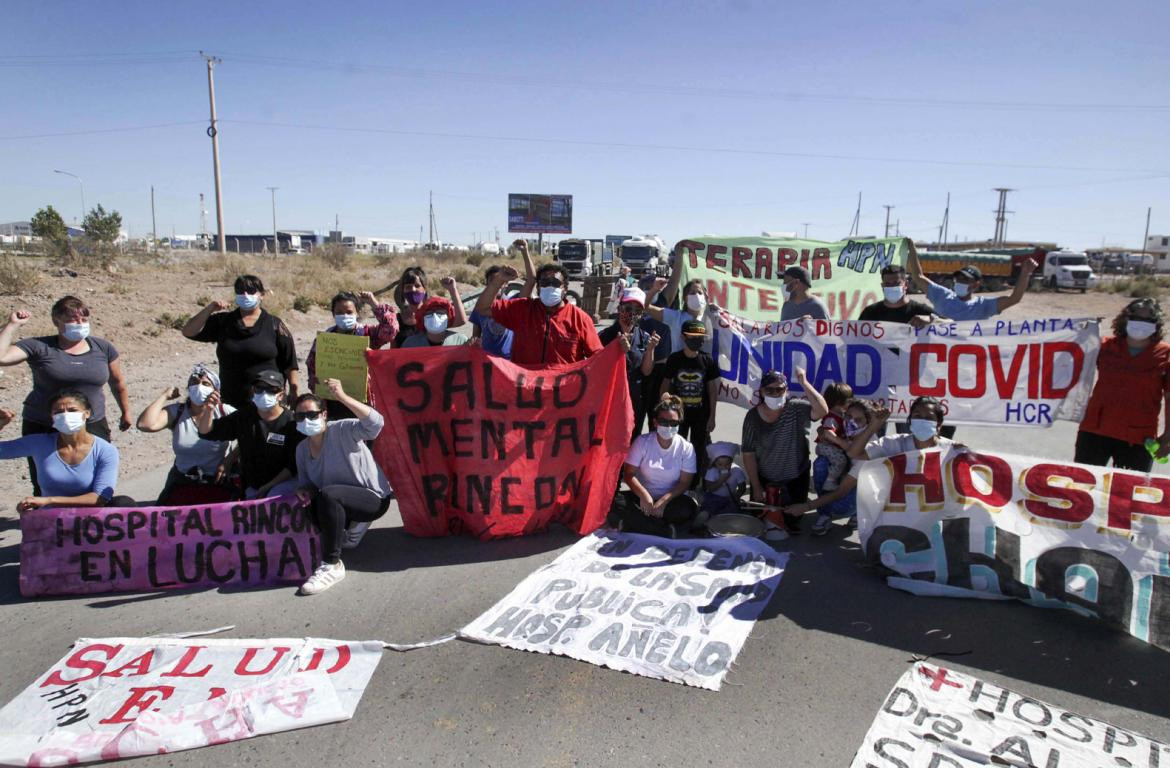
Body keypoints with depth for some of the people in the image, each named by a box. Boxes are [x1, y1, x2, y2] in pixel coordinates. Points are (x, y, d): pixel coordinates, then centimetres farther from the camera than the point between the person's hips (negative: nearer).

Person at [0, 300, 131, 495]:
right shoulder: (39, 347, -4)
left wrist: (126, 412, 22)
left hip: (92, 427, 2)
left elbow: (118, 382, 15)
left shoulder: (103, 348, 3)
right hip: (43, 429, -1)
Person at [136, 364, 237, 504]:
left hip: (219, 482, -2)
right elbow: (145, 424, -14)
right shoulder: (176, 412, 4)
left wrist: (229, 461, -14)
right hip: (182, 483, 2)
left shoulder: (225, 412, -1)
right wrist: (164, 396, -4)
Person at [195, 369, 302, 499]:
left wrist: (268, 487, -17)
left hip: (283, 483, -5)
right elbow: (206, 432, 6)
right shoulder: (244, 417, 4)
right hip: (252, 489, 6)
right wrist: (209, 410, -14)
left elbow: (294, 465, -13)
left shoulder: (291, 423, -14)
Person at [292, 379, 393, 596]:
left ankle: (332, 565, -25)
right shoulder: (302, 448, 5)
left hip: (373, 497, -9)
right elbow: (306, 482, 13)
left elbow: (375, 423, -35)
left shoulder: (341, 430, -16)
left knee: (328, 494, -33)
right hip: (339, 504, 9)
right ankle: (353, 524, 32)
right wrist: (304, 491, -12)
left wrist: (342, 397, -42)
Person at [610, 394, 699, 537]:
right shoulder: (643, 441, -6)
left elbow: (684, 482, -6)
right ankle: (667, 530, -28)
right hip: (643, 497, 0)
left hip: (669, 500, 0)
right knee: (614, 501, -27)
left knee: (691, 507, -32)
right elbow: (628, 473, -7)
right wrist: (644, 495, -24)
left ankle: (632, 523, -27)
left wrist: (664, 501, -21)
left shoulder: (686, 448, -6)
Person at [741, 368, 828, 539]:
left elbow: (822, 411, -36)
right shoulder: (753, 416, -12)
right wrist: (756, 487, -10)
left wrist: (804, 383, -41)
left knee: (792, 524, 8)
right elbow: (748, 454, -9)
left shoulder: (796, 408, -16)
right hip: (763, 479, 1)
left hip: (795, 479, -1)